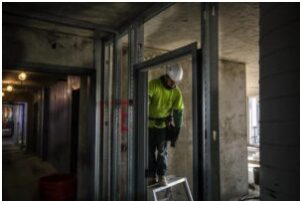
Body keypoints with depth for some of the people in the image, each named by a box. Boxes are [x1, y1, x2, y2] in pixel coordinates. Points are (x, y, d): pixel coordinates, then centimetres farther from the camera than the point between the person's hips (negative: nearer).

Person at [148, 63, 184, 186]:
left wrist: (175, 133, -5)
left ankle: (162, 176, 11)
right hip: (149, 123, -1)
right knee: (150, 151, 2)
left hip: (164, 124, 1)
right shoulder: (153, 84, -18)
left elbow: (178, 113, -5)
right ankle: (151, 177, 12)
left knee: (162, 150, -1)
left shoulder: (177, 93, -8)